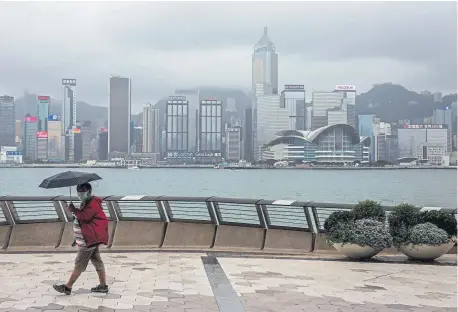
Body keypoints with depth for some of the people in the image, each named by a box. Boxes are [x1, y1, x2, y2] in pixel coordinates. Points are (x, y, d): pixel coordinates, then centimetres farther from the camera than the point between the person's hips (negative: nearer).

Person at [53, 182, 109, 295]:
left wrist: (74, 210, -16)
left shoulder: (93, 203, -15)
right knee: (97, 262, 11)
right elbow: (83, 218, 25)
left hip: (89, 240, -11)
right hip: (91, 239, 11)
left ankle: (67, 287, -2)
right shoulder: (86, 203, 18)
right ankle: (103, 286, 15)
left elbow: (85, 217, -25)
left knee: (79, 264, -5)